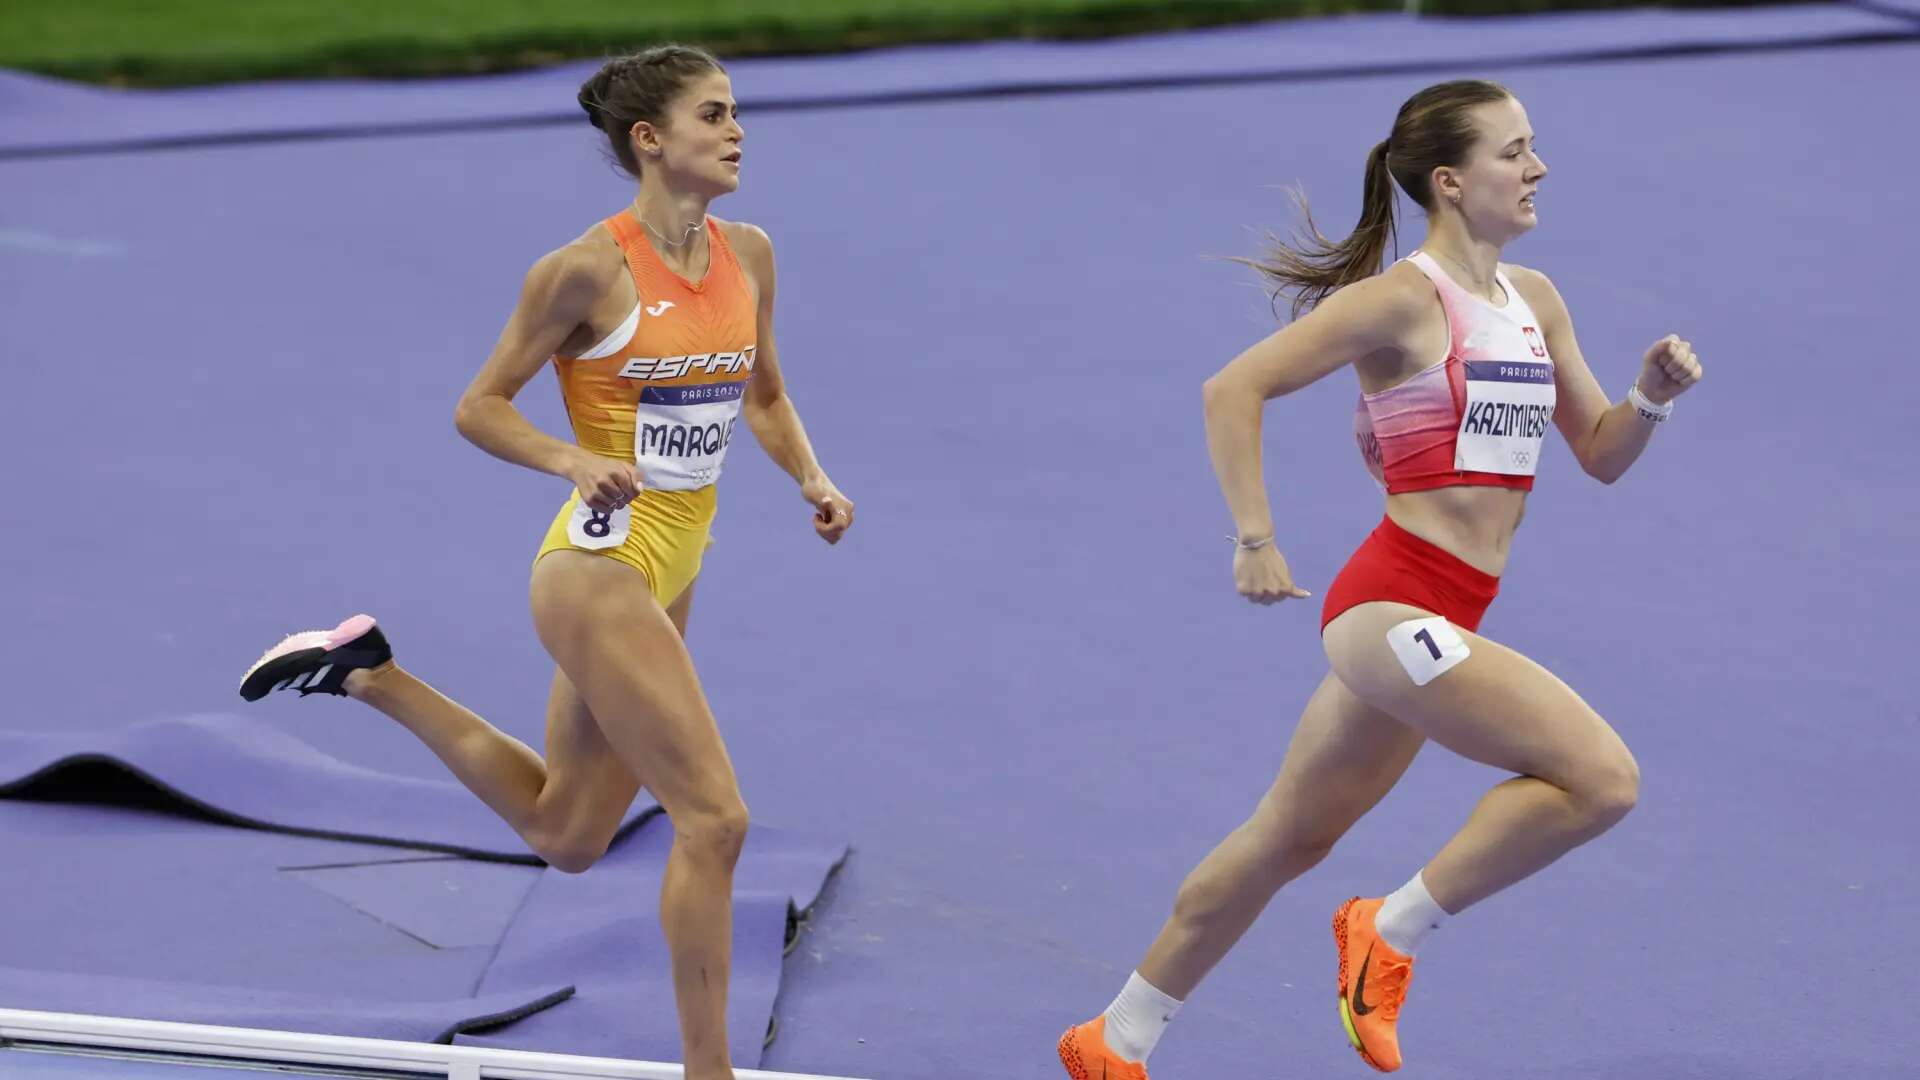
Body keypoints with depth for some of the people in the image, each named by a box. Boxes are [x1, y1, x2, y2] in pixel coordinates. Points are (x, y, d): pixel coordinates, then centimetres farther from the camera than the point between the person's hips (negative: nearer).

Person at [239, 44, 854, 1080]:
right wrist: (577, 461, -24)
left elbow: (765, 397, 20)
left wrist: (811, 479, 1)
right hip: (597, 569, -8)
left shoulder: (747, 254, 5)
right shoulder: (589, 268, -15)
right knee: (713, 814, -13)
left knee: (565, 834, 20)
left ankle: (374, 676, 31)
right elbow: (479, 407, -8)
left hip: (668, 578, 8)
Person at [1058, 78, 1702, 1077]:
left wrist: (1651, 397, -1)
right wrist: (1254, 539, -16)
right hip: (1394, 604, -9)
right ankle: (1391, 932, -6)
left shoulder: (1534, 302, 14)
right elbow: (1233, 389, -12)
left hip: (1438, 621, 9)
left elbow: (1600, 454, 20)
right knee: (1601, 777, -19)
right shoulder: (1403, 298, -10)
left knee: (1287, 842, 17)